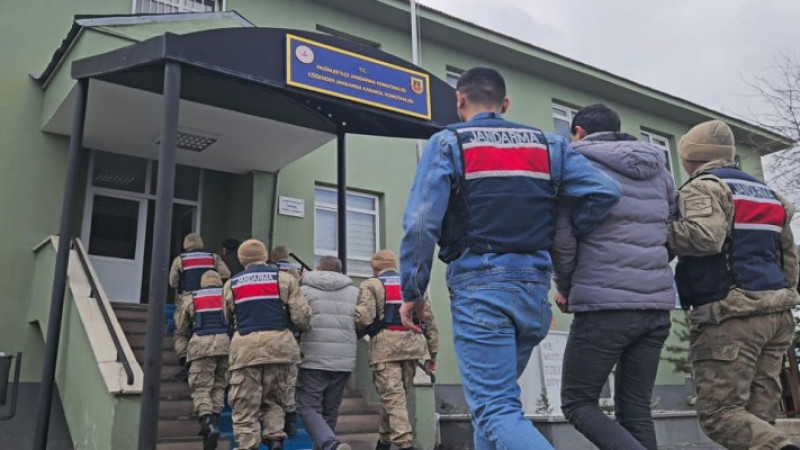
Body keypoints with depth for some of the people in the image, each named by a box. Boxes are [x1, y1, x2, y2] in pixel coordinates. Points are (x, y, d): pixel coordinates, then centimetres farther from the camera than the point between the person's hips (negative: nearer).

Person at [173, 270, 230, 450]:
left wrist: (181, 352, 25)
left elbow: (180, 330, 21)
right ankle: (214, 421, 6)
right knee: (218, 386, 13)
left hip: (202, 344, -1)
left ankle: (208, 423, -21)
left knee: (201, 388, -2)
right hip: (226, 344, 2)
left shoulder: (191, 299, 20)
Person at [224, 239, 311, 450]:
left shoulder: (231, 285, 14)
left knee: (245, 408, 5)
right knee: (273, 400, 15)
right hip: (278, 344, 0)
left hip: (246, 347, 0)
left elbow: (227, 320, 18)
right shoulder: (284, 279, 7)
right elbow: (301, 315, 0)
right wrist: (304, 327, 20)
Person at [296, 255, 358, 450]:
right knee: (330, 410, 14)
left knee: (308, 407, 0)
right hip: (344, 360, 4)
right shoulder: (354, 292, 12)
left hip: (313, 359, -4)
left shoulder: (304, 290, 0)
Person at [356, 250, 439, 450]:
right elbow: (430, 320, 14)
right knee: (398, 396, 17)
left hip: (385, 347, -5)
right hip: (412, 345, 5)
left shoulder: (371, 285, 3)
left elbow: (363, 319, -10)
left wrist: (353, 326, 13)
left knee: (393, 398, -5)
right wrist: (431, 353, 17)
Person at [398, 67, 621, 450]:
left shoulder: (447, 144, 0)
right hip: (534, 287, 5)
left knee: (496, 410, -7)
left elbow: (420, 224, -10)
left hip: (478, 287, -5)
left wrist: (412, 292, -2)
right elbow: (605, 191, 1)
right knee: (496, 394, 21)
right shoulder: (547, 144, 12)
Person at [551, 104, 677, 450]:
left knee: (578, 403, 6)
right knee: (635, 409, 12)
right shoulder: (658, 168, 17)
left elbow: (561, 235, -9)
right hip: (657, 305, 6)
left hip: (604, 304, -6)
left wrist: (565, 287, 5)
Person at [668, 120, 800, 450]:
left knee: (718, 413, -7)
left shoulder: (704, 186, -4)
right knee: (757, 415, 7)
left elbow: (705, 237, -24)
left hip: (730, 316, -8)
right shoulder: (767, 193, 24)